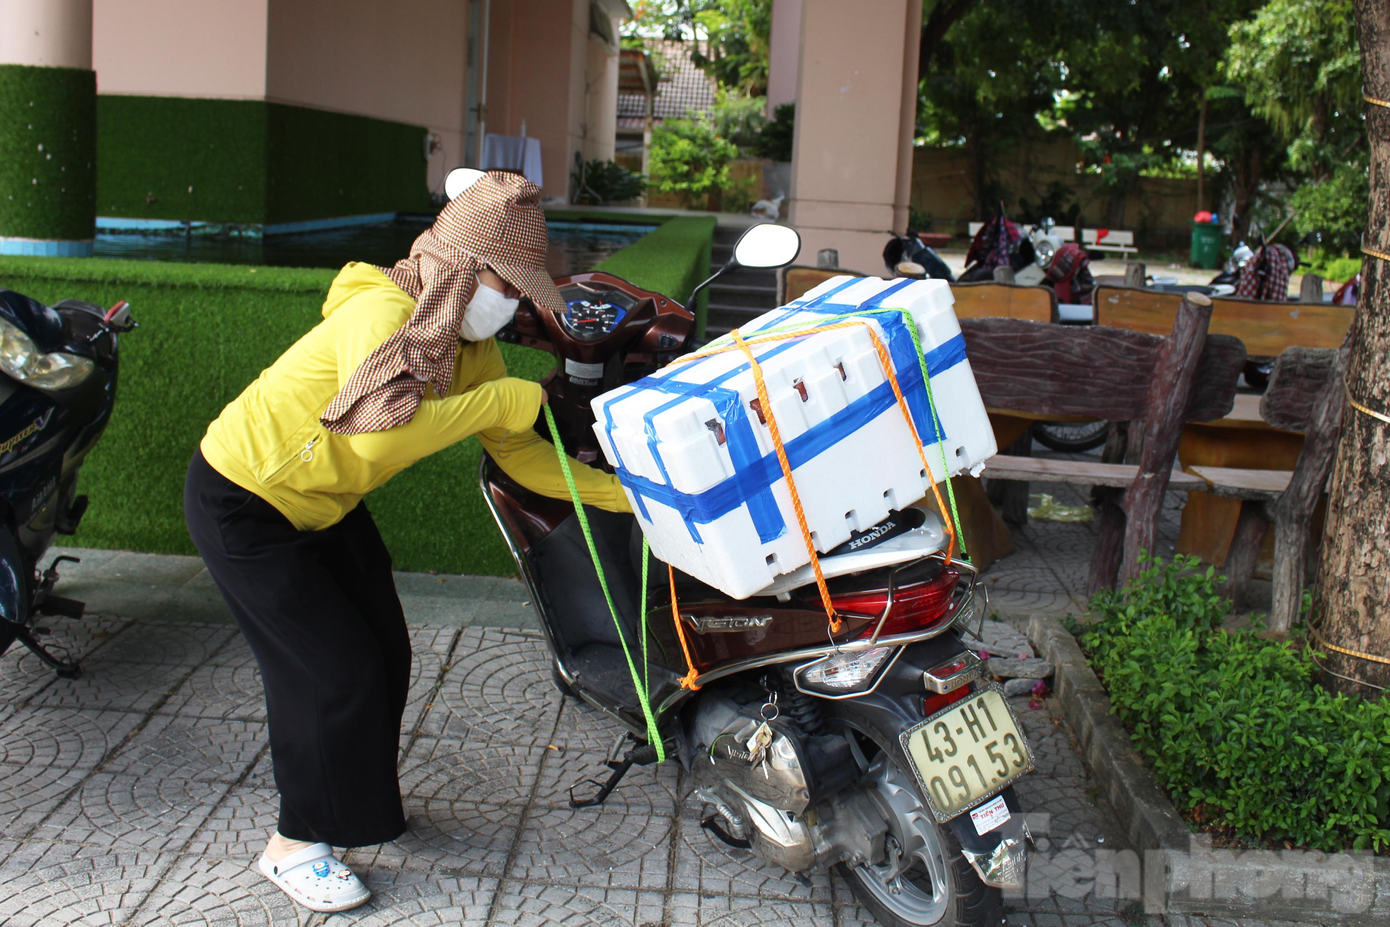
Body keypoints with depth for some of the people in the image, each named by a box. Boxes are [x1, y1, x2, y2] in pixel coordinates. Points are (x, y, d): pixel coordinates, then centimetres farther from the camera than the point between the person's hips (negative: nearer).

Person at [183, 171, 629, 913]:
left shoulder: (471, 347, -5)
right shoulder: (385, 312, -32)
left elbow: (517, 453, -4)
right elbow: (380, 432, -48)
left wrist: (618, 491, -11)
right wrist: (500, 400, -38)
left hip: (323, 503, 8)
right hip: (242, 500, -8)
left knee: (383, 655, 11)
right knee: (331, 669, -8)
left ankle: (353, 803, 34)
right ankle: (295, 845, 11)